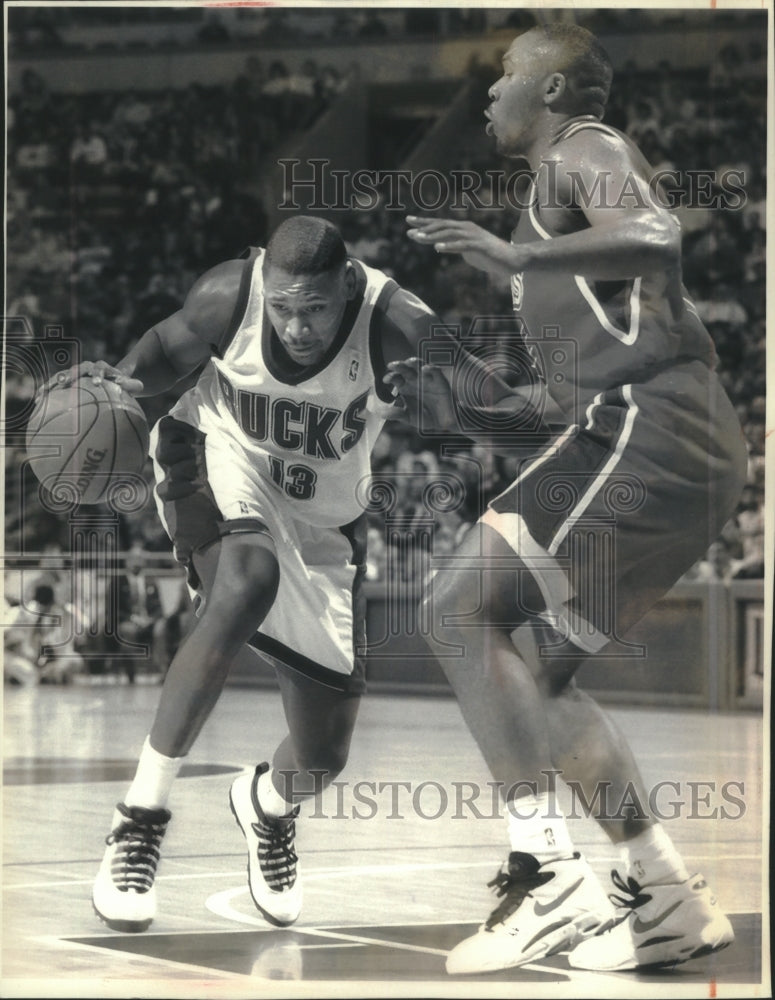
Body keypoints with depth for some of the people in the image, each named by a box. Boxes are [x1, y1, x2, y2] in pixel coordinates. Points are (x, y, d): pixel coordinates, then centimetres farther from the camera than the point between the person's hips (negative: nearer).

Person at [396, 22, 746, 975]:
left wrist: (515, 254, -32)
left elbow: (656, 241, -23)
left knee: (461, 603, -14)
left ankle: (546, 872, -21)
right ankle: (667, 897, 9)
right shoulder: (563, 184, 30)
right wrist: (452, 387, 26)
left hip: (647, 427, -10)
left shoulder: (584, 149, 1)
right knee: (532, 677, 10)